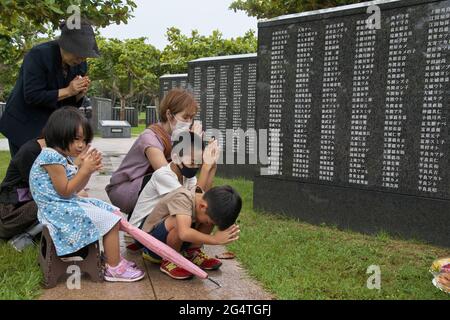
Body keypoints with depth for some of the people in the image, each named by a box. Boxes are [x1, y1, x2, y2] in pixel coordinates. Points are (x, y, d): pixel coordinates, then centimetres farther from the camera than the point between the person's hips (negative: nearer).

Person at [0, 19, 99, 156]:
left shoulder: (80, 64, -2)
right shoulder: (38, 55, -19)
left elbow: (72, 103, 5)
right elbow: (32, 95, -24)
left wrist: (80, 93, -17)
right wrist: (68, 91, -26)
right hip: (24, 126, -5)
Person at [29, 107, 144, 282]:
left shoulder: (66, 157, 12)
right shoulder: (52, 157, -19)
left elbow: (75, 189, 12)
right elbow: (65, 191, -20)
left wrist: (88, 170, -2)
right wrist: (84, 170, -18)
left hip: (71, 203, 10)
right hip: (59, 209, -10)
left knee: (113, 213, 11)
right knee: (111, 221, -13)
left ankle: (113, 257, 19)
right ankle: (114, 268, -3)